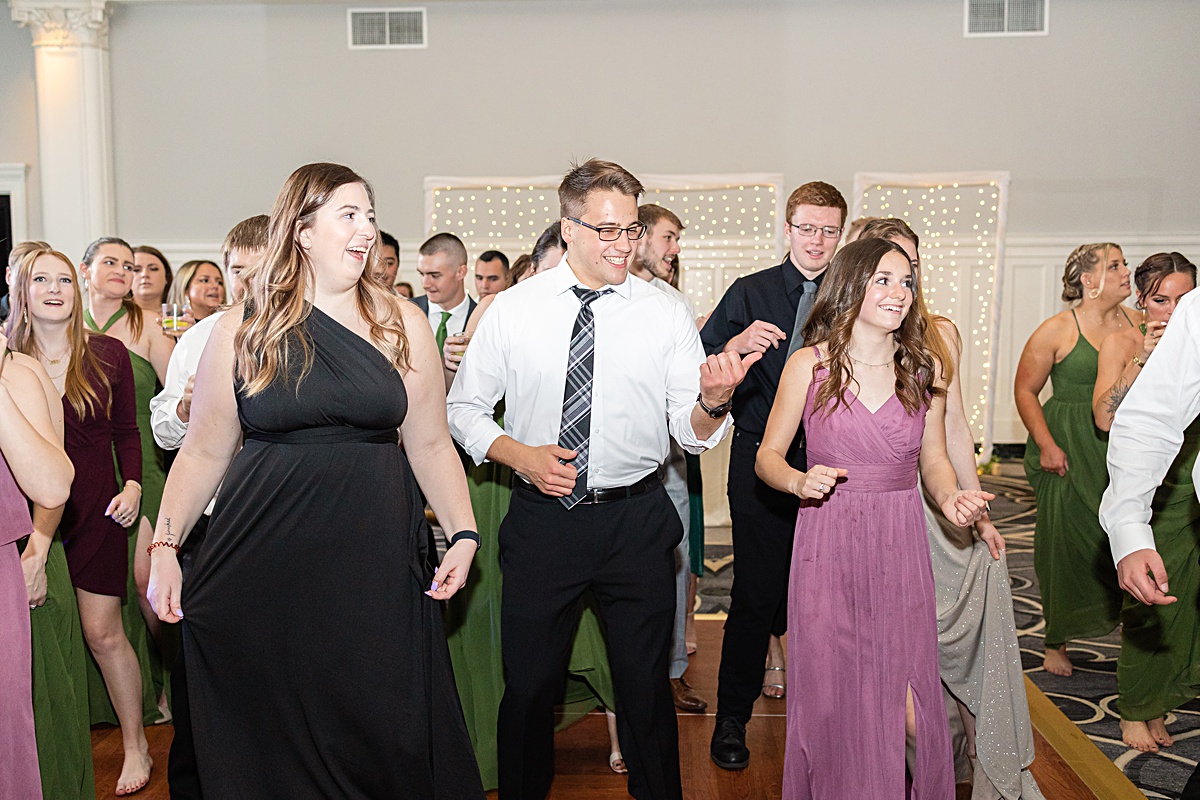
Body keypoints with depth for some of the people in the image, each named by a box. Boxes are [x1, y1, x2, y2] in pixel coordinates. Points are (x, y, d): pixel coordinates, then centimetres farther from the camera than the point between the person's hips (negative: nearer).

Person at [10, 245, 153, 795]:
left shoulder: (107, 354, 2)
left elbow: (127, 431, 7)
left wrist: (131, 486, -8)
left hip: (95, 508, -1)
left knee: (102, 632, 1)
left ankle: (135, 745, 14)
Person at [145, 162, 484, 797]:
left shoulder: (402, 324, 4)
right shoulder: (241, 329, 3)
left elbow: (429, 444, 5)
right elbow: (204, 451, 6)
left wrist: (463, 533, -3)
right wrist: (165, 545, 0)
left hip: (374, 556, 0)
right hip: (264, 557, 0)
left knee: (383, 730, 5)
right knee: (269, 740, 9)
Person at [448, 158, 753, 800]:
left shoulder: (665, 314, -1)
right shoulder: (512, 309, -1)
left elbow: (691, 432, -3)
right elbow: (464, 407, 5)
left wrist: (712, 403, -25)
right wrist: (516, 453, -13)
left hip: (638, 521, 0)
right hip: (540, 518, 0)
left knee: (646, 683, 13)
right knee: (529, 682, 12)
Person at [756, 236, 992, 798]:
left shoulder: (925, 370, 4)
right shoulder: (809, 364, -4)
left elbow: (933, 457, 13)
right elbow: (768, 456, 2)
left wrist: (951, 499, -7)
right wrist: (800, 481, -19)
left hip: (900, 547, 2)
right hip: (828, 546, -2)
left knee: (904, 701, 6)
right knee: (831, 695, 7)